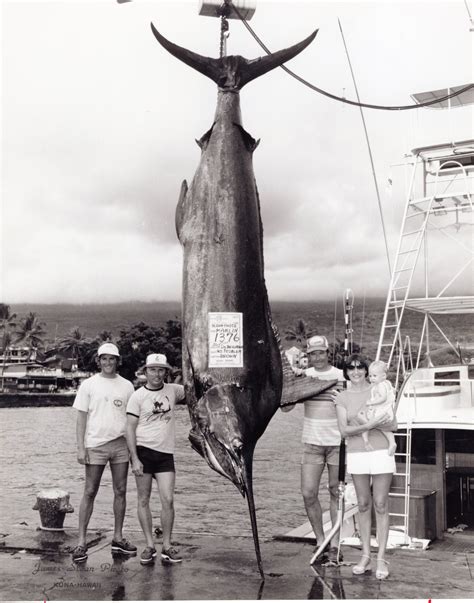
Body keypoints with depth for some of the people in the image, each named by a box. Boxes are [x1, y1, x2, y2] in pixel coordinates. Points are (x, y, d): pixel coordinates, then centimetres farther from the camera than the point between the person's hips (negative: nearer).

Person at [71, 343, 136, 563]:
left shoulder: (126, 386, 8)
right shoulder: (88, 385, 1)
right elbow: (81, 418, 0)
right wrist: (80, 448, -7)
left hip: (120, 445, 3)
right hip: (95, 444, -3)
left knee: (120, 492, 7)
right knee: (90, 492, 0)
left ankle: (118, 538, 18)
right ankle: (82, 541, 7)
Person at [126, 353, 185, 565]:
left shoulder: (172, 390, 6)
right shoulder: (137, 396, -2)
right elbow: (130, 428, -4)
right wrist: (134, 459, -12)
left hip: (165, 453, 2)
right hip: (143, 451, -2)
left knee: (168, 500, -4)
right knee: (143, 500, 3)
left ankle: (167, 547, 8)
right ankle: (150, 546, 15)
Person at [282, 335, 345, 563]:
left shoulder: (341, 376, -1)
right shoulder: (304, 376, 4)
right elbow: (286, 407, 1)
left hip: (337, 442, -2)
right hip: (312, 442, 2)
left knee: (336, 493, 6)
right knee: (308, 494, -2)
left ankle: (334, 545, 15)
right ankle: (320, 541, 14)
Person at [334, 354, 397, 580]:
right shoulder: (342, 397, 3)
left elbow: (393, 424, 0)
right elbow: (344, 430, -7)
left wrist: (375, 423, -19)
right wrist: (368, 425, -21)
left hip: (381, 452, -1)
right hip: (356, 454, 2)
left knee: (380, 505, -1)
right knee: (363, 504, 9)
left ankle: (381, 558, 6)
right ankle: (365, 556, 17)